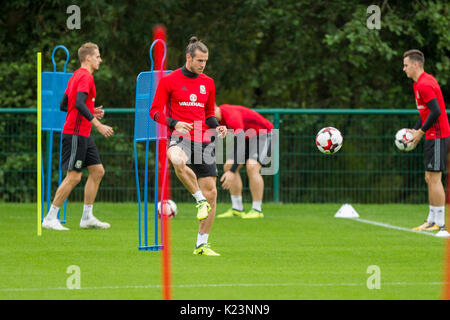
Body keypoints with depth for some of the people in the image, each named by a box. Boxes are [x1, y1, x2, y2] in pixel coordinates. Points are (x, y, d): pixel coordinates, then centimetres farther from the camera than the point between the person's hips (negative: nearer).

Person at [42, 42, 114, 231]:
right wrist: (97, 124, -26)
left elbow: (63, 105, 20)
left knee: (98, 171, 9)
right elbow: (79, 103, -25)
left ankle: (87, 217, 11)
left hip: (83, 135, 10)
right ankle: (50, 218, -4)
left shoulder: (76, 76, 17)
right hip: (76, 133, -10)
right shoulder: (85, 76, -12)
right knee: (74, 176, -9)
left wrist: (90, 112, 19)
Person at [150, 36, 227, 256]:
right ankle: (200, 200, -20)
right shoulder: (169, 80, 1)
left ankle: (202, 244, 10)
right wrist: (174, 124, -18)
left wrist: (216, 127, 5)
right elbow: (155, 111, 0)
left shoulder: (208, 83, 15)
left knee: (211, 192, -1)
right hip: (179, 138, -5)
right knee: (179, 161, -42)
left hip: (203, 140, 5)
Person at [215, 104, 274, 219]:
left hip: (262, 135, -9)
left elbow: (240, 146, -41)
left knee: (252, 167, -27)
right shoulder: (218, 116, -9)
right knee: (228, 166, -3)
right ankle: (237, 209, 1)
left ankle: (257, 210, -21)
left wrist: (232, 172, -45)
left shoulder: (232, 116, -36)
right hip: (246, 136, 9)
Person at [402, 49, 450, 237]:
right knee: (429, 179, 13)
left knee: (434, 179, -11)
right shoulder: (422, 83, 17)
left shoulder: (424, 85, -16)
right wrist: (415, 130, 15)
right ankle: (432, 221, 18)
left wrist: (421, 132, -14)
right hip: (433, 137, 11)